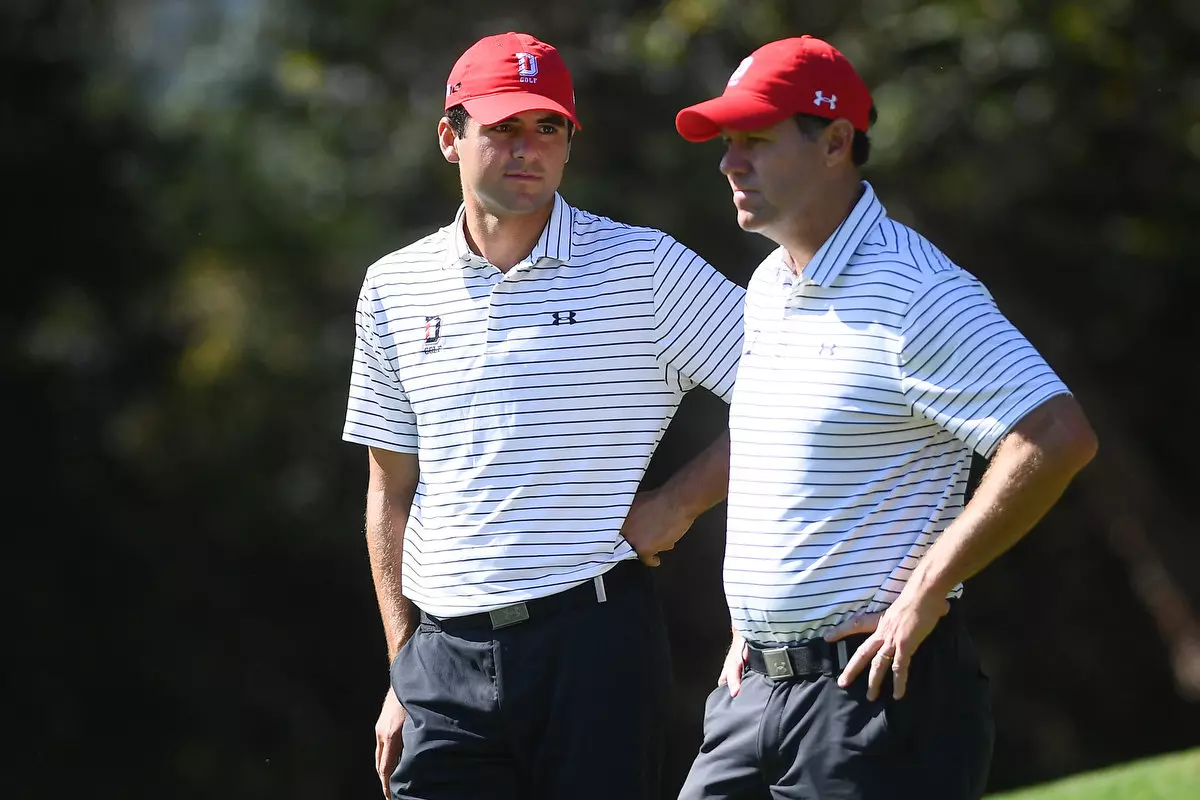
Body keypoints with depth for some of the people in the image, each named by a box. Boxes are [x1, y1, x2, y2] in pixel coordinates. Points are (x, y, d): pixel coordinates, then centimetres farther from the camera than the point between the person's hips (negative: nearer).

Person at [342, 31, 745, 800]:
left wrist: (677, 504, -5)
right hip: (446, 653, 3)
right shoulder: (395, 289, 11)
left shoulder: (643, 267, 0)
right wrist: (402, 670, 13)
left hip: (596, 644, -3)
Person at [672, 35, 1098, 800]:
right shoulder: (767, 289, 15)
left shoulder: (916, 293, -14)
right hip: (760, 682, 9)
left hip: (879, 686, -9)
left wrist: (923, 594, -20)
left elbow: (1060, 437, -23)